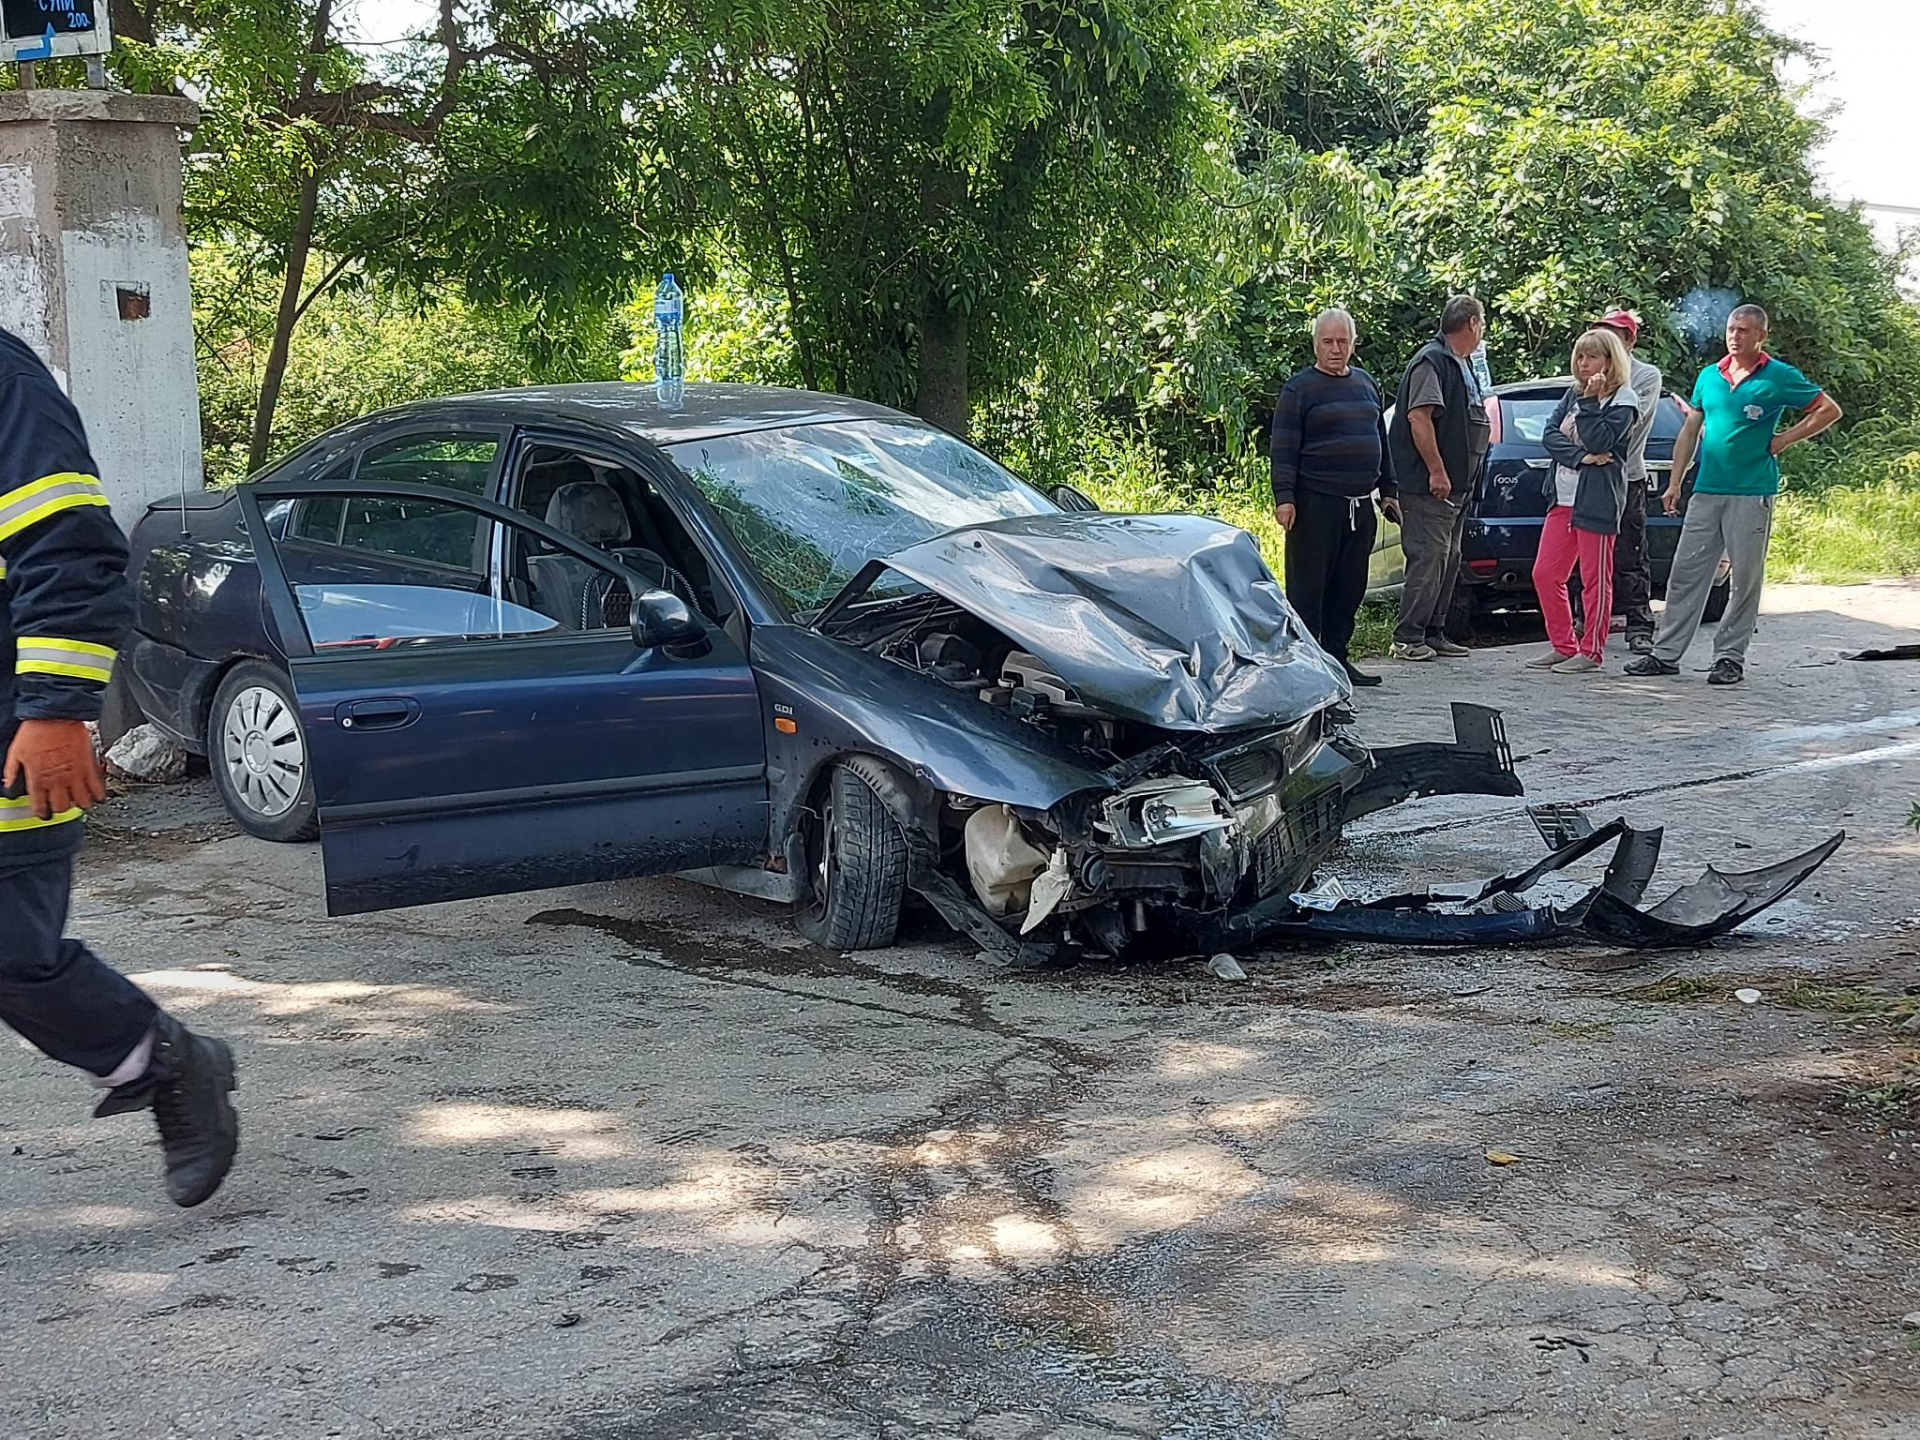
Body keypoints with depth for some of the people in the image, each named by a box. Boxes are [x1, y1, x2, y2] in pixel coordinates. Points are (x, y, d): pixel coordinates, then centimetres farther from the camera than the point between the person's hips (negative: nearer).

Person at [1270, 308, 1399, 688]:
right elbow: (1284, 449, -7)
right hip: (1316, 503, -6)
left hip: (1360, 504, 6)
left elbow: (1380, 439, 23)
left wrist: (1387, 491, 21)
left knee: (1350, 586, 9)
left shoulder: (1366, 383, 17)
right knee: (1308, 586, -5)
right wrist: (1284, 497, -16)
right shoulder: (1299, 388, -2)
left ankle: (1336, 658, 17)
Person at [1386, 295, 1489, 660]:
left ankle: (1433, 632, 18)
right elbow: (1419, 417, -22)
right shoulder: (1432, 361, -13)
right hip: (1429, 486, -10)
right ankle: (1407, 638, -6)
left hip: (1457, 485, 10)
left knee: (1448, 560, 12)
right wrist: (1437, 471, -23)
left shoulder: (1463, 364, 19)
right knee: (1429, 559, -10)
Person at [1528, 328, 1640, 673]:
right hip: (1563, 496, 7)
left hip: (1597, 499, -7)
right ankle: (1563, 646, 14)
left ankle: (1591, 652, 6)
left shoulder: (1623, 400, -4)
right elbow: (1549, 433, 4)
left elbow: (1599, 441, -16)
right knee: (1544, 574, 5)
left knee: (1595, 579, -1)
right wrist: (1580, 457, -10)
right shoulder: (1574, 393, 15)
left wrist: (1591, 400, -15)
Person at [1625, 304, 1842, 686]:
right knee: (1686, 572, 3)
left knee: (1746, 579, 1)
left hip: (1752, 493, -4)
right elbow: (1690, 431, 16)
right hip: (1706, 491, 4)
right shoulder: (1709, 376, 12)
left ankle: (1730, 657, 8)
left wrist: (1785, 440, -4)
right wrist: (1674, 483, 11)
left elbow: (1829, 410, 3)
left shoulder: (1779, 377, -1)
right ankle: (1666, 653, 8)